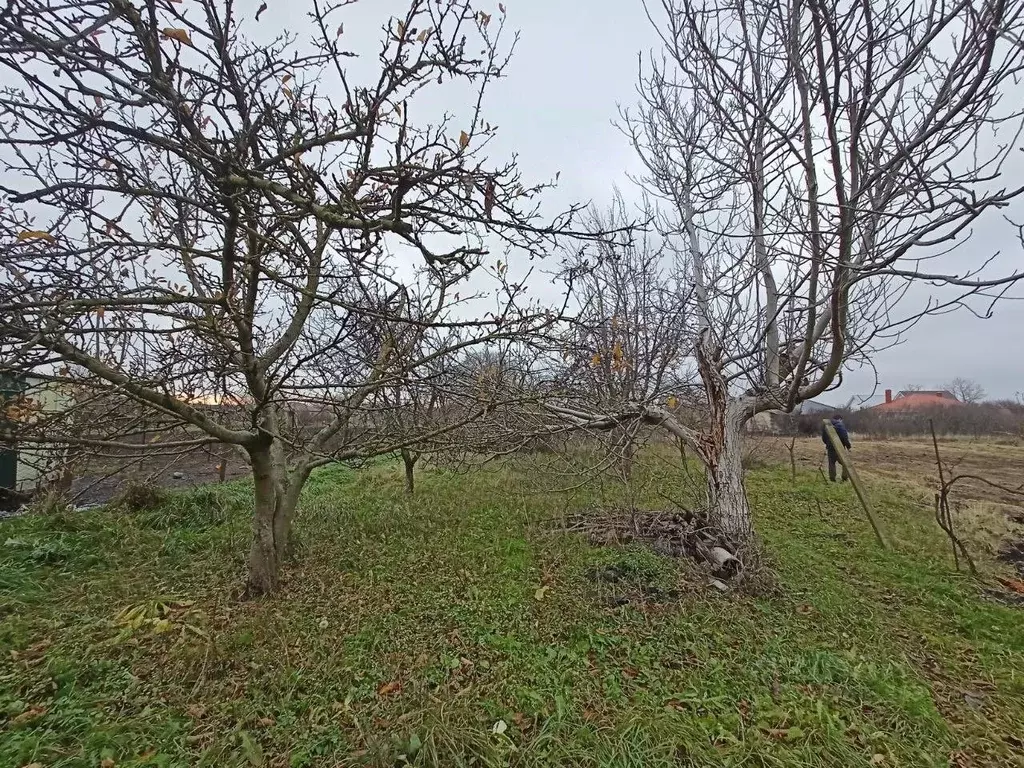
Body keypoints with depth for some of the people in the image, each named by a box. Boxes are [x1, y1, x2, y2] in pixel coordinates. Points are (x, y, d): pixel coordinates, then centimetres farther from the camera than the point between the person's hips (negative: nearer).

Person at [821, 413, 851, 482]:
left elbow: (823, 437, 15)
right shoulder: (840, 425, -11)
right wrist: (848, 446, -7)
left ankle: (832, 478, 9)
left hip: (830, 447, 5)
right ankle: (845, 477, 5)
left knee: (831, 462, 10)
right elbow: (844, 437, -15)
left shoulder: (826, 425, 8)